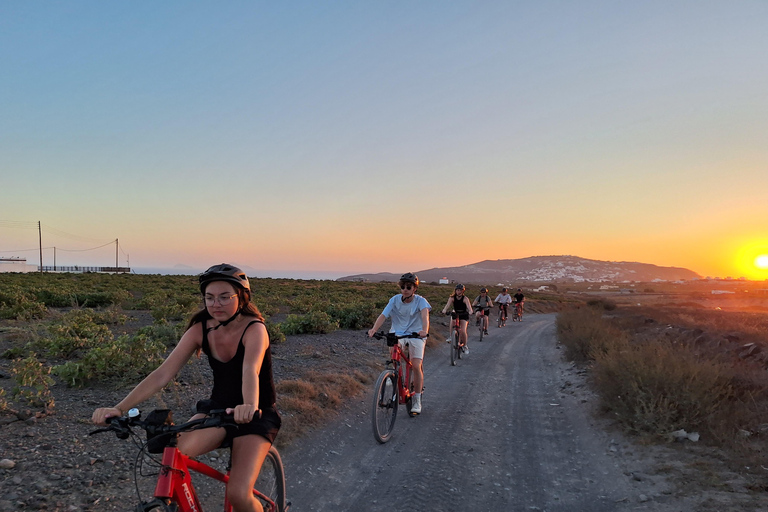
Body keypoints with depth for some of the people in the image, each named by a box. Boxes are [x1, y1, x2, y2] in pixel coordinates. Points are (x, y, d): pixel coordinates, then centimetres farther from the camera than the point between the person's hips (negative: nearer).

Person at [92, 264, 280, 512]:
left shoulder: (254, 329, -22)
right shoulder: (200, 329, -9)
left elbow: (250, 371, -41)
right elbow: (163, 373, -17)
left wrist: (249, 407, -62)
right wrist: (119, 408, -29)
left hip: (258, 415, -4)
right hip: (218, 407, 4)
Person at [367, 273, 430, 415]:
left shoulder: (420, 300, -9)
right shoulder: (395, 300, -4)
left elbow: (425, 314, -28)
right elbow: (383, 315, -15)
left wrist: (424, 330, -49)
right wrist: (374, 329, -34)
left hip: (416, 334, -1)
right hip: (398, 333, 2)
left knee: (416, 366, -15)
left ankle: (417, 400, 3)